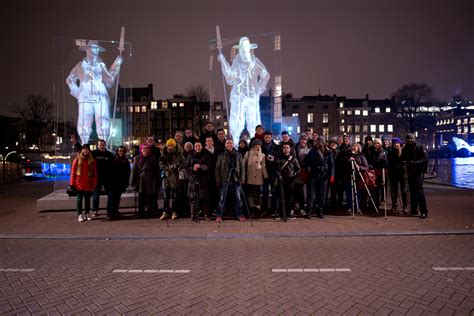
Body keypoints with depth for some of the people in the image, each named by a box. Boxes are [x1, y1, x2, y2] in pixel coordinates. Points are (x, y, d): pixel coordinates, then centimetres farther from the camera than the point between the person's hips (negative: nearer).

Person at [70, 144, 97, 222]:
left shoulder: (92, 160, 4)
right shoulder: (77, 160, 0)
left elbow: (95, 173, 3)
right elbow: (73, 172, -1)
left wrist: (94, 184, -1)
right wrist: (72, 184, -5)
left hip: (88, 184, 1)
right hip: (79, 184, -1)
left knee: (87, 199, 10)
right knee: (79, 199, 5)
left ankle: (87, 213, 22)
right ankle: (80, 215, 12)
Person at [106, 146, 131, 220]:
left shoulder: (126, 161, 8)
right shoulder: (113, 160, -1)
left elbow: (127, 174, 10)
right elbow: (109, 171, -1)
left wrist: (126, 183, 4)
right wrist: (109, 180, -6)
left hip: (121, 183, 3)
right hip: (112, 182, -3)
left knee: (117, 198, 9)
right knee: (111, 198, -8)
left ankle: (115, 211, 18)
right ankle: (110, 214, -8)